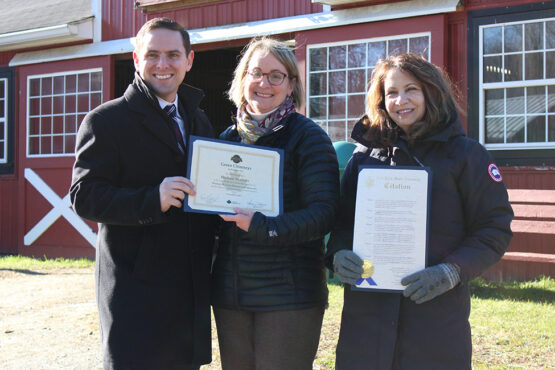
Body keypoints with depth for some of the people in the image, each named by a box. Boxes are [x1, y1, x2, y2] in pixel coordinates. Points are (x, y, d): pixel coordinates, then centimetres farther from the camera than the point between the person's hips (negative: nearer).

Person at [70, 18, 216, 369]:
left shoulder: (200, 122, 16)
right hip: (135, 293, -6)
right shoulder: (106, 121, -5)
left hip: (191, 289, 6)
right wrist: (151, 200, -26)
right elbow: (84, 196, -12)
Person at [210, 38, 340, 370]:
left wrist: (263, 227, -25)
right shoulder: (229, 137, 14)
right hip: (230, 293, 6)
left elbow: (323, 212, -15)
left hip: (289, 293, -5)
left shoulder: (307, 137, -5)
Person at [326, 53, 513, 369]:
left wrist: (451, 271, -16)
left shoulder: (464, 153, 2)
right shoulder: (365, 155, 11)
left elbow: (495, 228, -1)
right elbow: (343, 221, 14)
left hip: (438, 313, -2)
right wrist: (338, 254, -8)